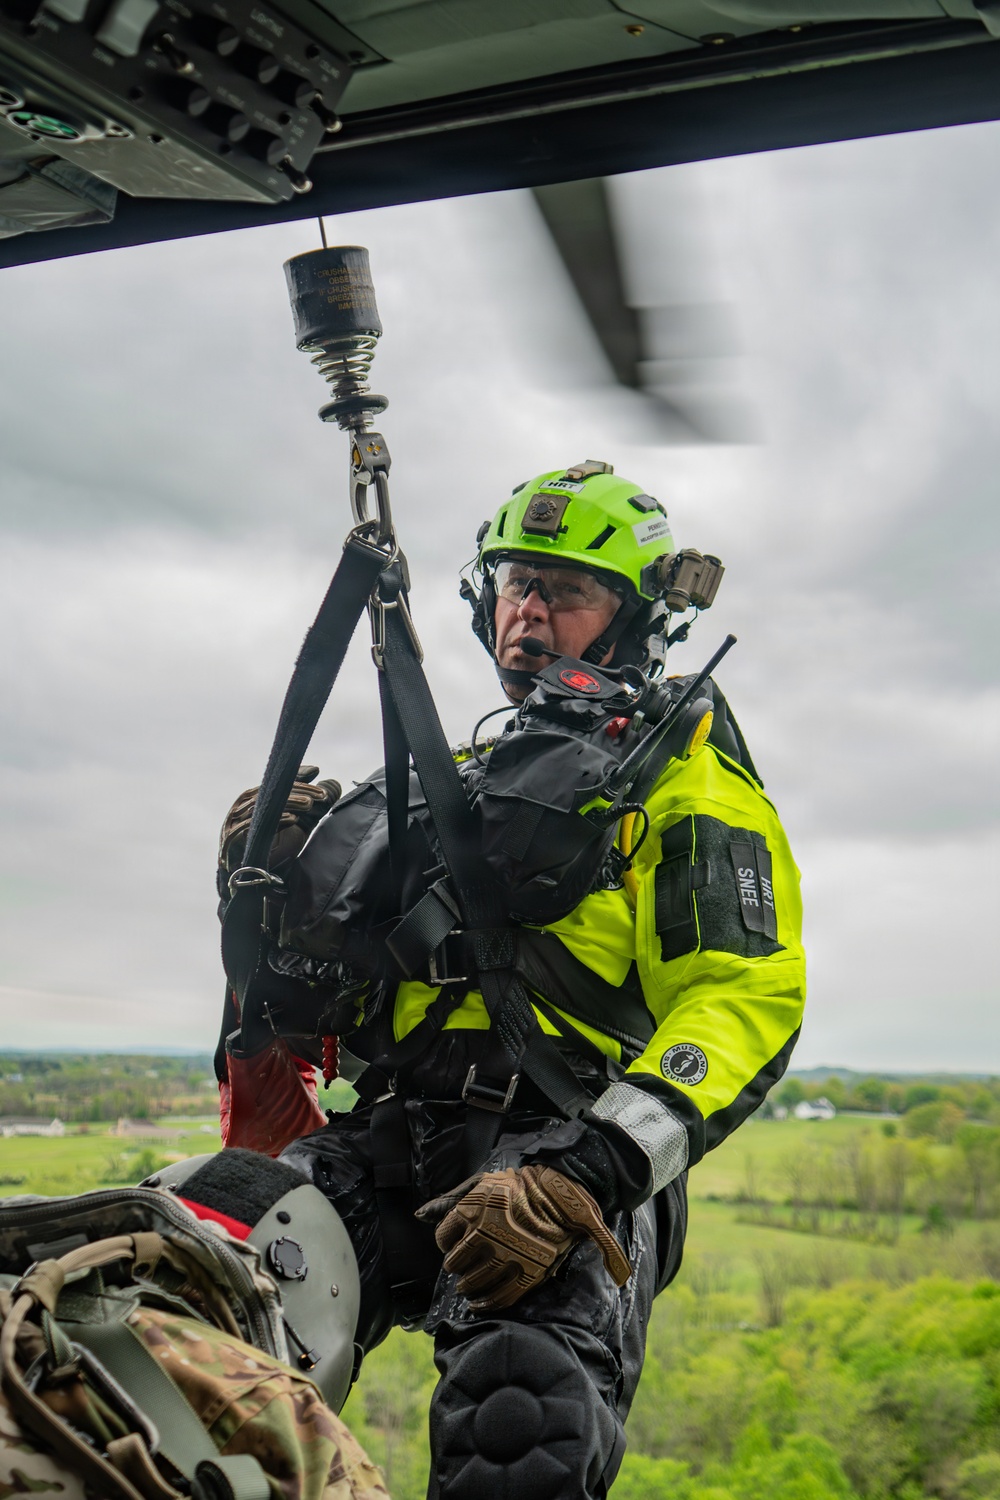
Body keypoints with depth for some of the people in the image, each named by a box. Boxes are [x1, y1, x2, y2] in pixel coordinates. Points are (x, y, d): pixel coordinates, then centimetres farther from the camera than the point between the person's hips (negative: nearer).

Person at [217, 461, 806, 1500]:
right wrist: (276, 888, 9)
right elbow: (332, 1002, 32)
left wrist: (587, 1176, -20)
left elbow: (750, 994, -5)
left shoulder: (683, 770, 11)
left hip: (572, 1150, -5)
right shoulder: (455, 779, 31)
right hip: (384, 1136, 5)